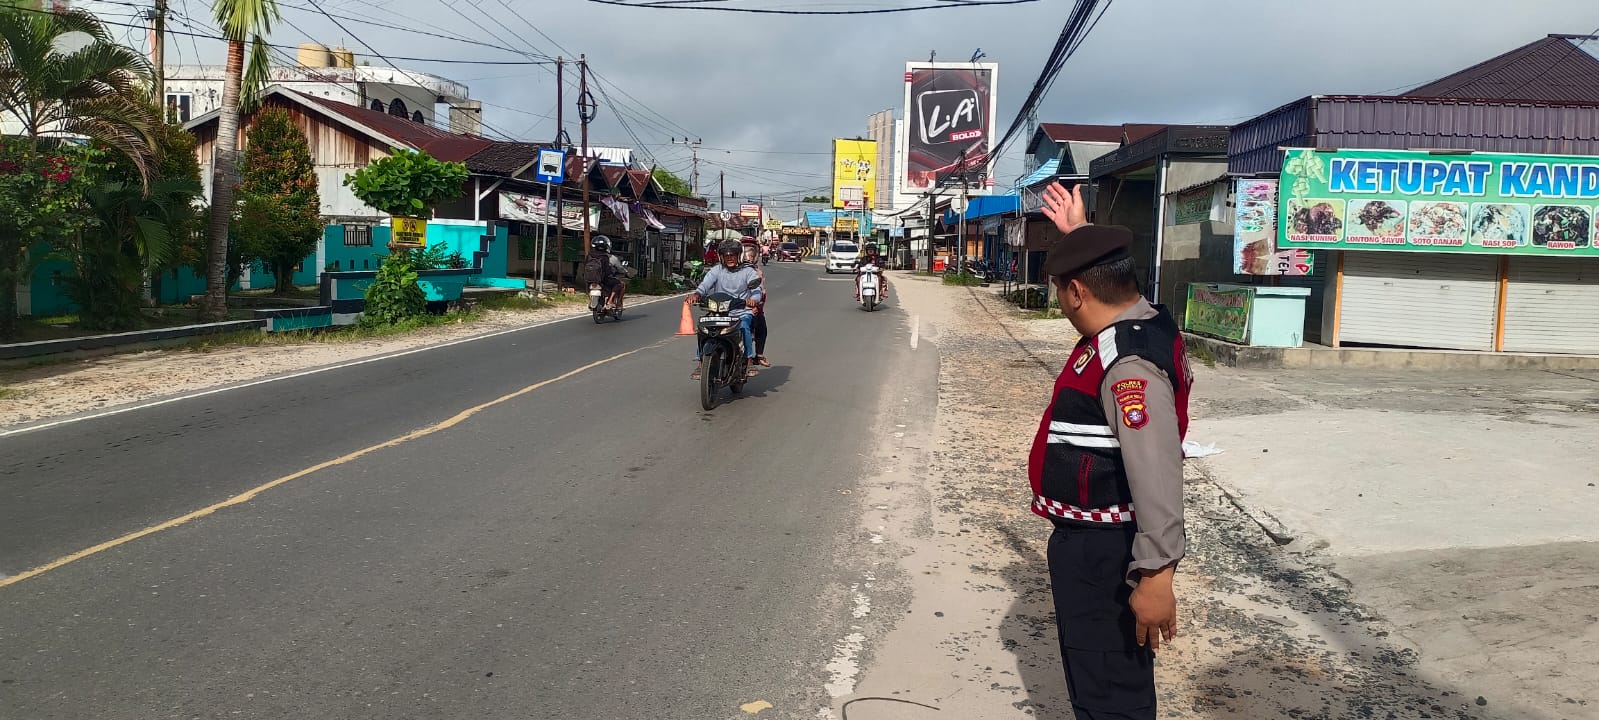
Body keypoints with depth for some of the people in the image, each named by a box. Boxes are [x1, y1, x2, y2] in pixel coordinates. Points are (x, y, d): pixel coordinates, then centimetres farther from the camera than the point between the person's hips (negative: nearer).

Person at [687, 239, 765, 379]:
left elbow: (757, 289, -10)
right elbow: (705, 284, -7)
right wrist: (696, 293, -31)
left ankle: (750, 360, -25)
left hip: (742, 312, -2)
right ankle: (700, 362, -15)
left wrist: (753, 299, -35)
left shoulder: (748, 271, 5)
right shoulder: (717, 270, 10)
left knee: (744, 326, -34)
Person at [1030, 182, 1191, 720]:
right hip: (1090, 538, 10)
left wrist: (1156, 574, -33)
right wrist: (1078, 231, 31)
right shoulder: (1139, 324, 3)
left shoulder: (1129, 364, -27)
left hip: (1103, 552, -10)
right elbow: (1102, 273, 29)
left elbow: (1157, 476, -33)